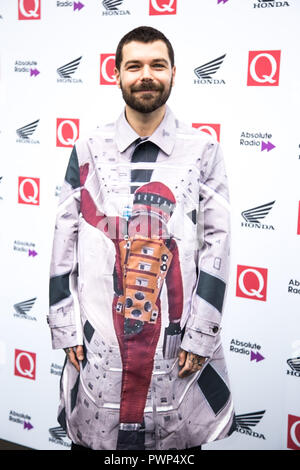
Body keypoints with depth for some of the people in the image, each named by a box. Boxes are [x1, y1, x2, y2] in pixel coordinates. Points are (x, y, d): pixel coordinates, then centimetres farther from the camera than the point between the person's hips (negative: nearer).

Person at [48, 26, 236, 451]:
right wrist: (66, 329, 0)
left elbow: (216, 245, -3)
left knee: (179, 438, 13)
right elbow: (64, 244, 3)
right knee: (93, 437, 14)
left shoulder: (203, 151, 0)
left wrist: (200, 336, -6)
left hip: (177, 342, 0)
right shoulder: (88, 151, 2)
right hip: (99, 341, 1)